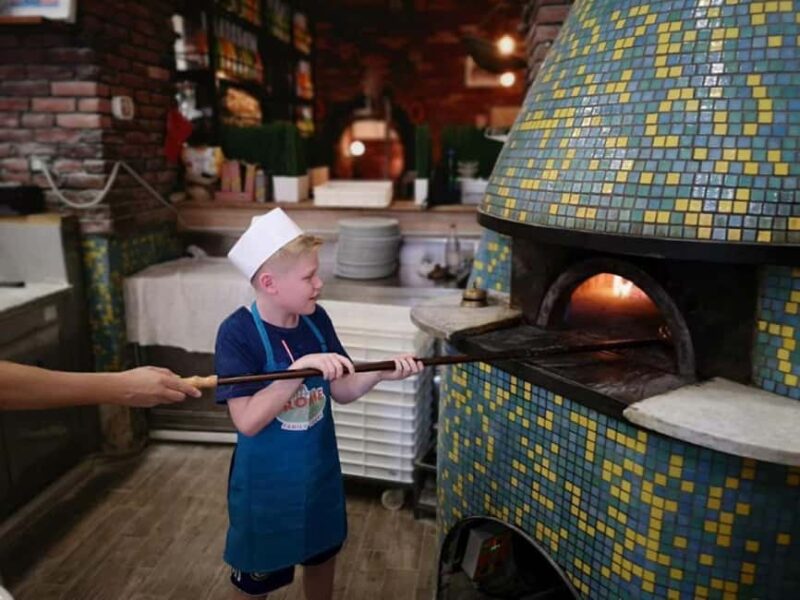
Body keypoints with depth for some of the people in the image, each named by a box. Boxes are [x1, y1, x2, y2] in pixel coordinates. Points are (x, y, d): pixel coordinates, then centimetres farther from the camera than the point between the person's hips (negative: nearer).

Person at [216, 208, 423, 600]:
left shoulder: (317, 320, -8)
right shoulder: (238, 333, -23)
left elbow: (341, 392, -1)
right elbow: (247, 421, -29)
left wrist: (380, 373, -20)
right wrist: (300, 368, -37)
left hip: (319, 473, 5)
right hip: (265, 485, -5)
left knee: (322, 556, 26)